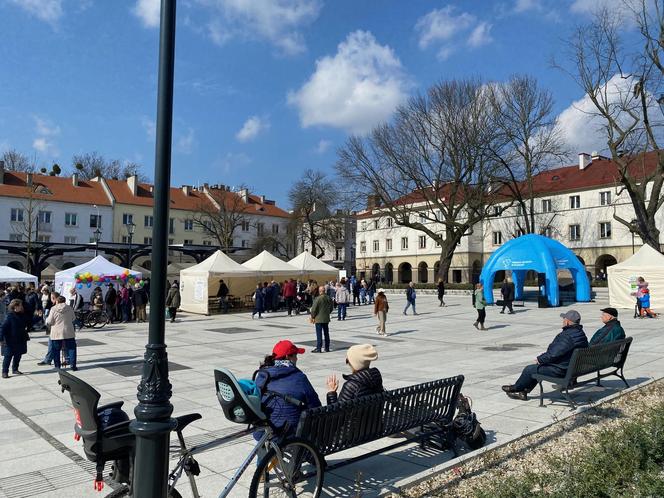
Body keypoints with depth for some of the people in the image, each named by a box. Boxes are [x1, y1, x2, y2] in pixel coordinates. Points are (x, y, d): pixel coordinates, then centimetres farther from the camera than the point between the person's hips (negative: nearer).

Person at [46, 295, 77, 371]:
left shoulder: (53, 309, -7)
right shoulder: (69, 308, -1)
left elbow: (49, 322, -5)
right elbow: (73, 318, 9)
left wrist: (47, 319, 17)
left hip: (57, 333, -1)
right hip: (69, 333, 1)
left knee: (56, 350, 10)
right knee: (71, 349, 9)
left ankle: (57, 366, 12)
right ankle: (73, 365, 4)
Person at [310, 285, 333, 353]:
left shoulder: (318, 298, -17)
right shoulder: (329, 298, 3)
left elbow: (314, 309, -15)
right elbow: (331, 308, 13)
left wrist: (312, 317, -1)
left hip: (319, 319, -6)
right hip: (326, 319, 6)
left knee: (319, 334, -2)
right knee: (326, 333, 12)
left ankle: (318, 348, 0)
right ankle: (327, 348, 18)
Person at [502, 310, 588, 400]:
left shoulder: (567, 336, -27)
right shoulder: (581, 334, 7)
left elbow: (553, 354, -28)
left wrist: (540, 359, -10)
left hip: (560, 370, -10)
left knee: (529, 369, 5)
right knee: (537, 367, 24)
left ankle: (516, 388, 28)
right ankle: (523, 392, 27)